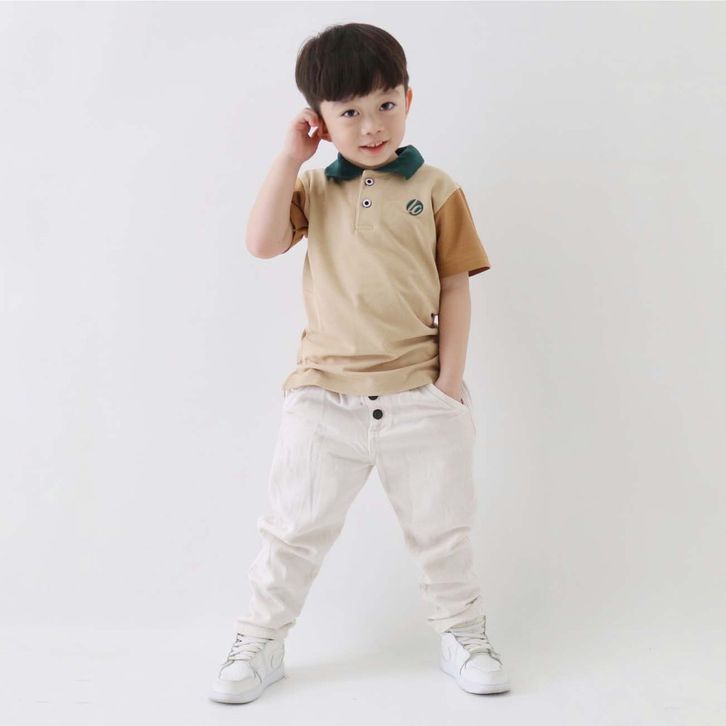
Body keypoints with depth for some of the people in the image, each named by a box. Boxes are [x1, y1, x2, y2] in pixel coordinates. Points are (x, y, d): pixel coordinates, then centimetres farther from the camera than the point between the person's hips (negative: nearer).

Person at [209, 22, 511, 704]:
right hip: (324, 394, 1)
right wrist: (289, 156, -9)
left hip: (420, 395, 0)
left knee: (441, 530, 13)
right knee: (294, 527, 8)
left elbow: (455, 287, 0)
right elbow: (262, 242, -11)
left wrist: (449, 380, -5)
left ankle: (461, 633, 34)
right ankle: (259, 642, 25)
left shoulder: (435, 190, 1)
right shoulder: (312, 188, 6)